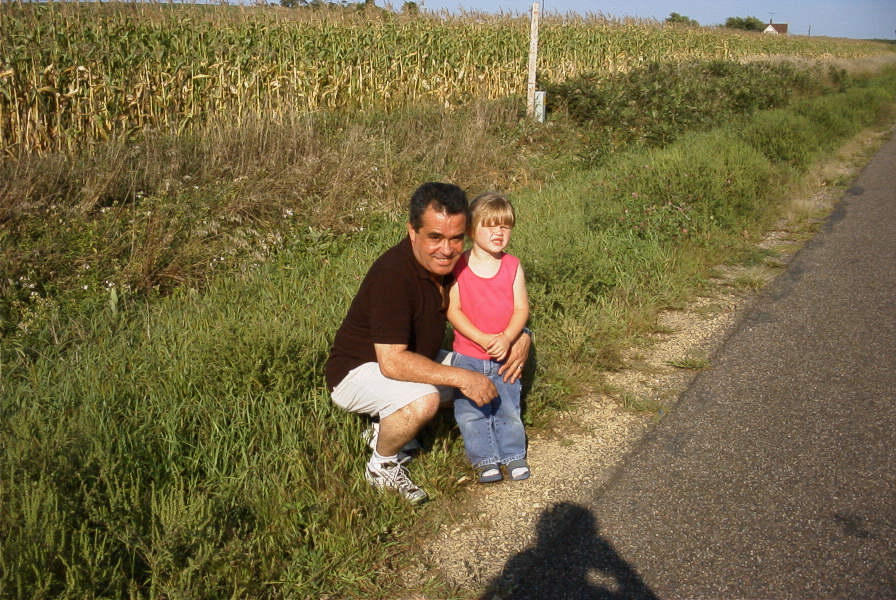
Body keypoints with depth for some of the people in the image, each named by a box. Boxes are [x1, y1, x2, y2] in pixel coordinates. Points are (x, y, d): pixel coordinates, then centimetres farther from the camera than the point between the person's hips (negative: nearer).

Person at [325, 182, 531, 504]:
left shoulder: (451, 263, -7)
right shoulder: (393, 274, -31)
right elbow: (392, 362, -35)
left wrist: (521, 336, -12)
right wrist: (461, 378, -33)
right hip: (357, 370, -9)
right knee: (422, 399, -33)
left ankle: (385, 427, 12)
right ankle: (381, 465, -2)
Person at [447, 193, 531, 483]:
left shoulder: (512, 266, -4)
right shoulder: (458, 267, -10)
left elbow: (521, 309, -6)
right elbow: (453, 310, -13)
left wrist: (506, 338, -22)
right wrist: (483, 339, -22)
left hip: (505, 355, 1)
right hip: (468, 356, -1)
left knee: (508, 408, 12)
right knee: (471, 411, 5)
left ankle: (513, 454, 30)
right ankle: (485, 458, 22)